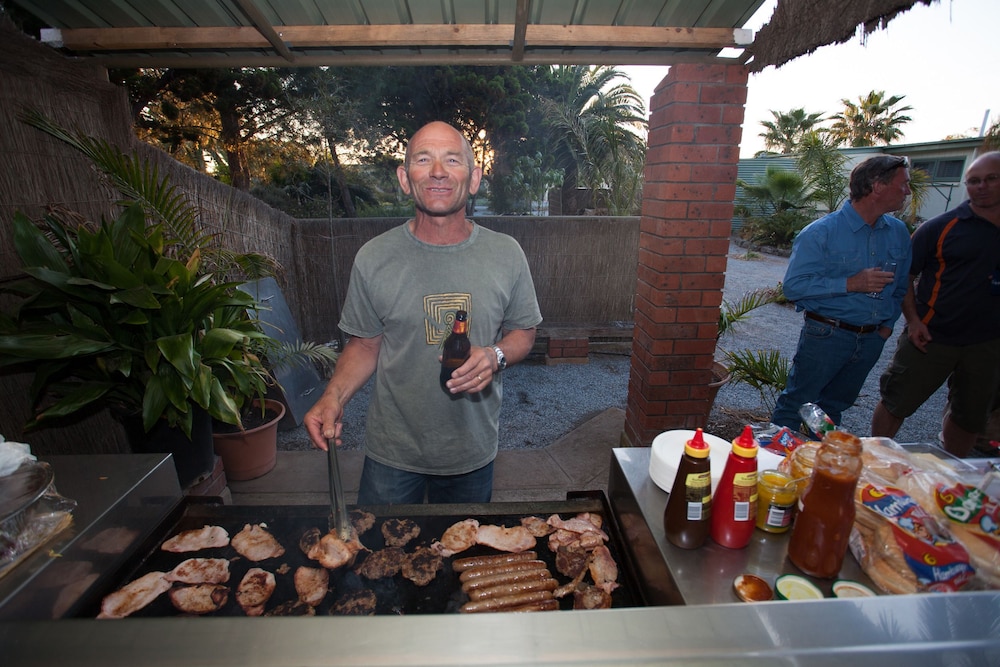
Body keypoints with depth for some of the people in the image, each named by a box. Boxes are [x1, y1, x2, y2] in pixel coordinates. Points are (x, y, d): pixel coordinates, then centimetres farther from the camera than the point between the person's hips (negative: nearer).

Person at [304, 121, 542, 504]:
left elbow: (523, 332, 3)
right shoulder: (374, 257, -9)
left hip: (473, 453, 1)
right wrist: (333, 396, -17)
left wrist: (495, 355, -18)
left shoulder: (506, 254, -7)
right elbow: (365, 345, -1)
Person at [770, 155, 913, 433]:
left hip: (871, 340, 6)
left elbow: (900, 286, 18)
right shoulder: (821, 232, -14)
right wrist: (850, 284, -24)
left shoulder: (898, 232, 7)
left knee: (833, 408, 19)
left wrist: (887, 324, 7)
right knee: (795, 405, 3)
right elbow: (793, 285, -20)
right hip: (826, 335, -6)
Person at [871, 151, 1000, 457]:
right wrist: (913, 320, -15)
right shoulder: (941, 227, -6)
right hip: (932, 338, -5)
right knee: (896, 403, 1)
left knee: (971, 417, 17)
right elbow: (904, 275, -6)